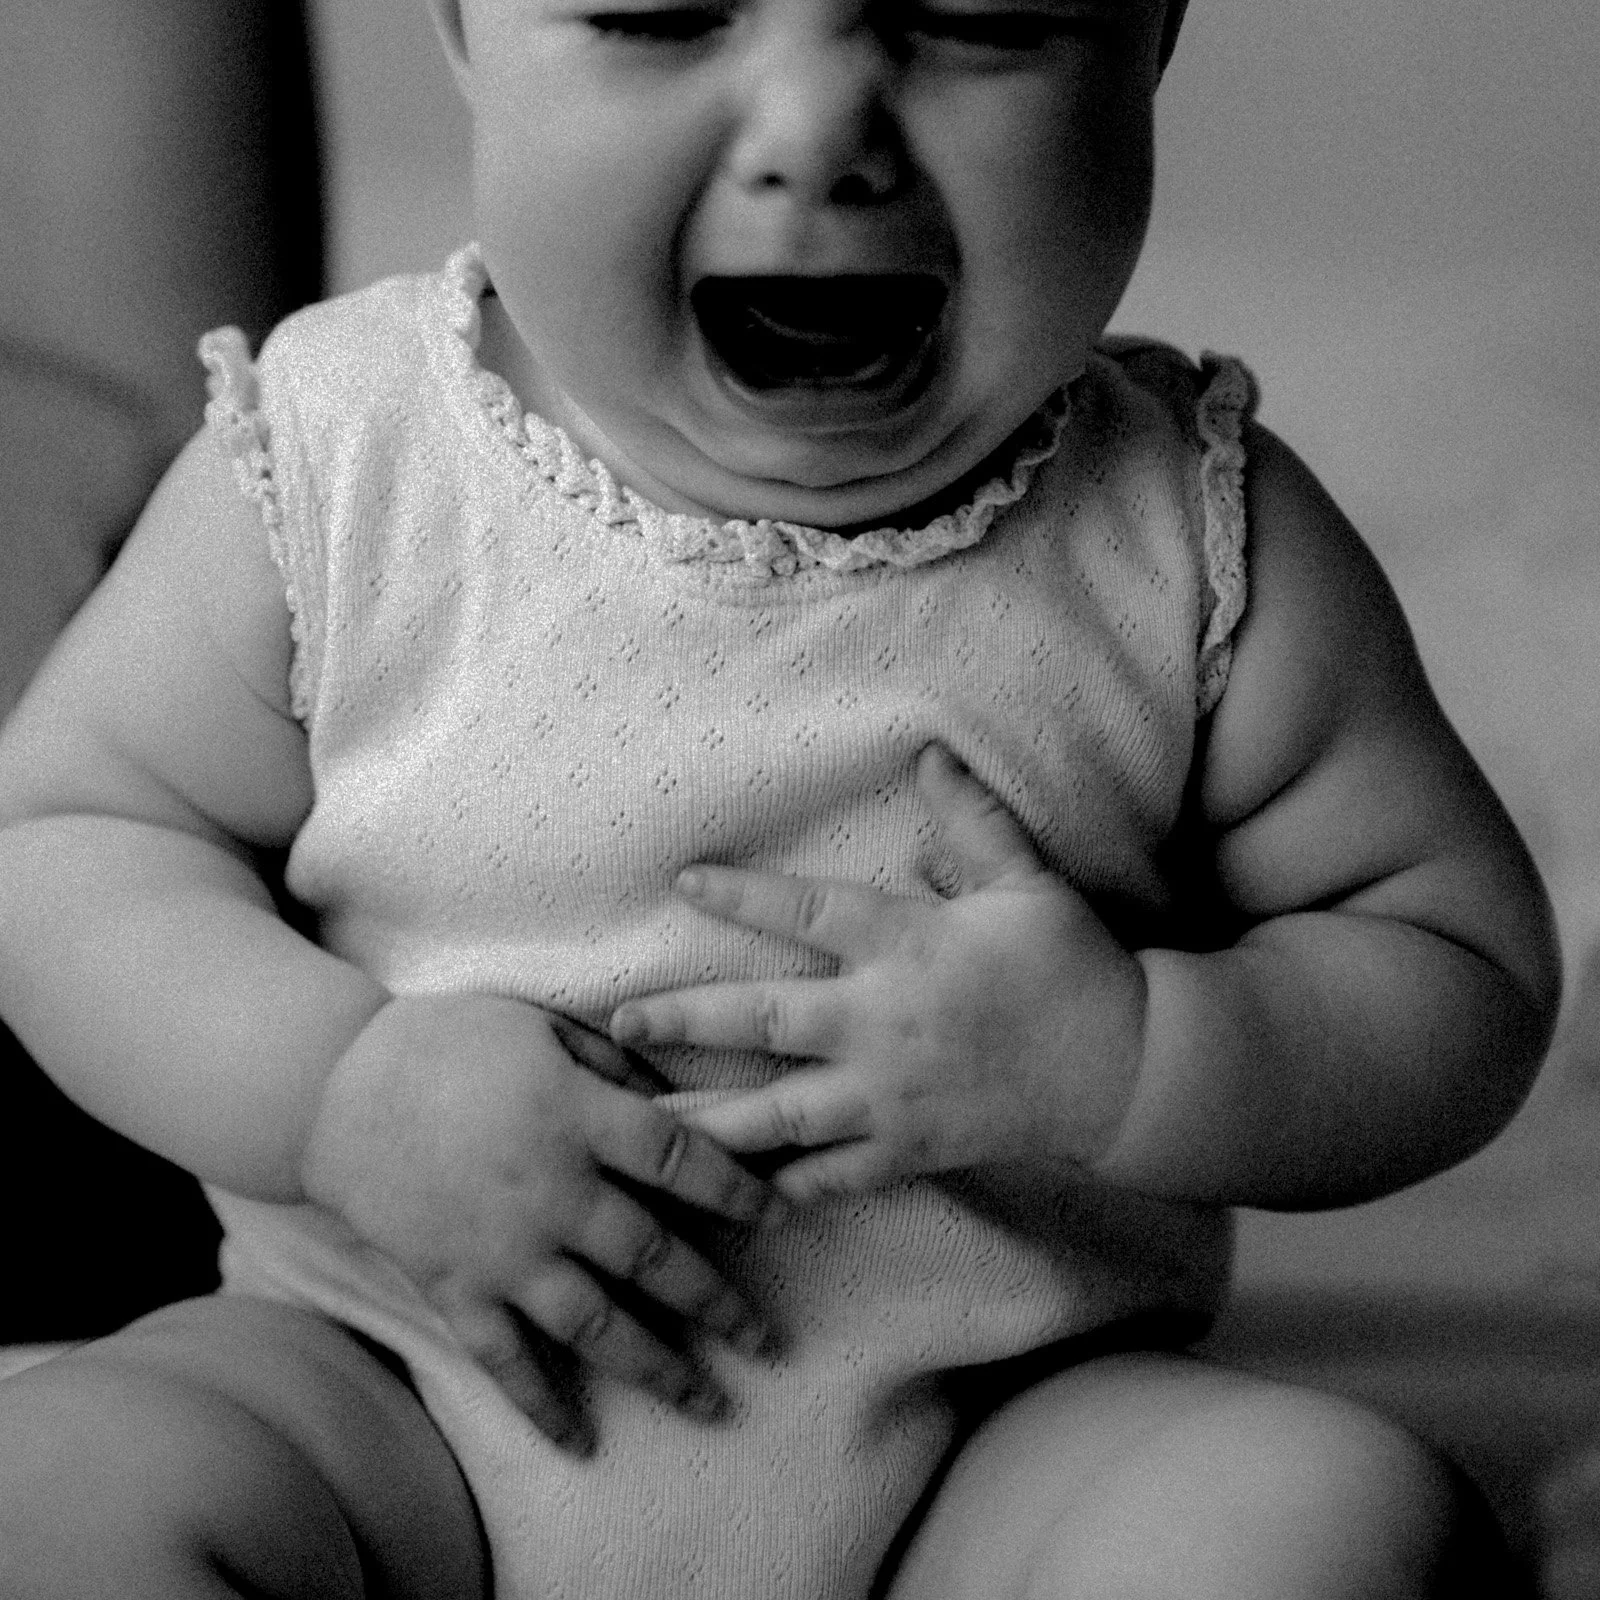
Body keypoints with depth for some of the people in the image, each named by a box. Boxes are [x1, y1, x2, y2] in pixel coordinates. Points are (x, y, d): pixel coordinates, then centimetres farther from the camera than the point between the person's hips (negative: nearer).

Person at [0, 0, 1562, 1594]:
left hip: (1019, 1427, 2)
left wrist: (1120, 1060, -21)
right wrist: (346, 1090, -18)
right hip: (395, 1388, -1)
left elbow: (1470, 969, -1)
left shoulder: (1201, 545, -7)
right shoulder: (336, 465, -7)